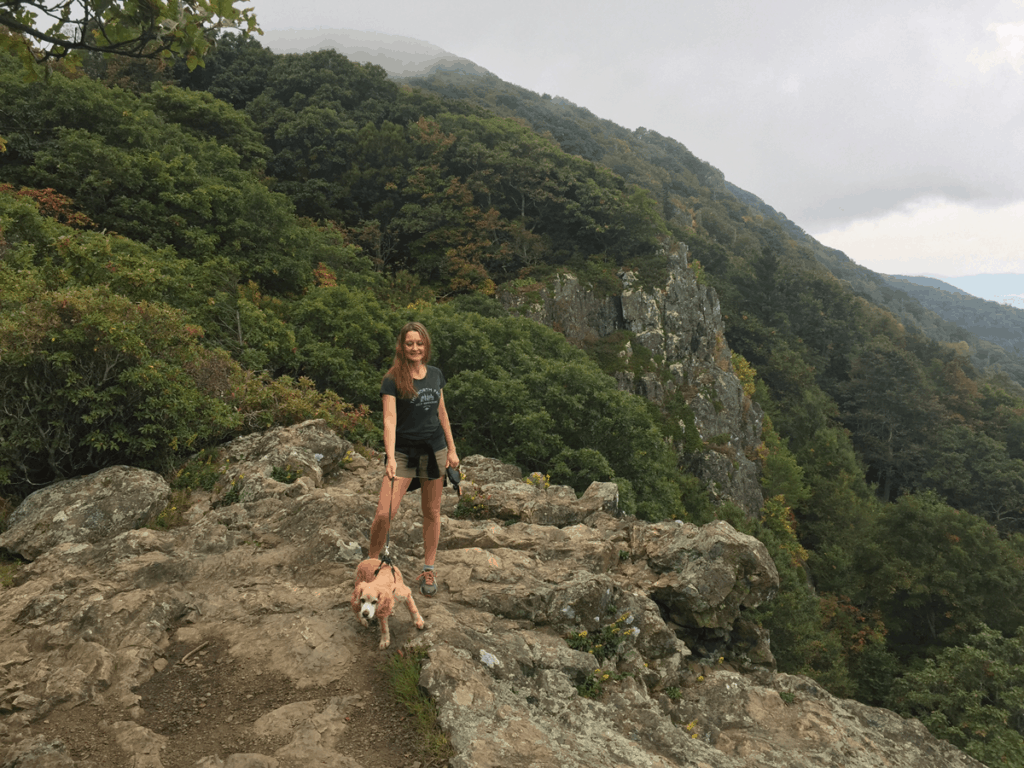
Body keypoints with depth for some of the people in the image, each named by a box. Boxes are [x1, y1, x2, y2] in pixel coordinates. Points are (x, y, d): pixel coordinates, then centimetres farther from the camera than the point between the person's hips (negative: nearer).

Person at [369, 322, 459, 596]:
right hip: (403, 451, -4)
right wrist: (390, 458, -28)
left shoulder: (436, 375, 6)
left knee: (432, 512, 10)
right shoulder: (392, 380, -9)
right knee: (383, 513, -12)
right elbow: (389, 420, -17)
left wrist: (451, 449, 13)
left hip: (434, 450, 4)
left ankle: (428, 570, 25)